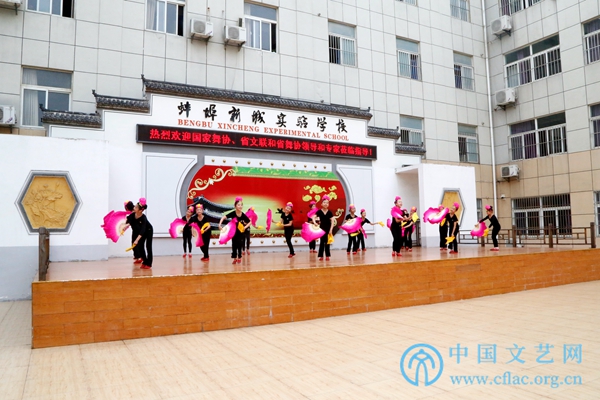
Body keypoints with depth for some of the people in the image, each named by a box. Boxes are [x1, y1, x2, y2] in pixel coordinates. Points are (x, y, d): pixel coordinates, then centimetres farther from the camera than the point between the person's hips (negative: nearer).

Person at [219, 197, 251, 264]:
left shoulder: (243, 215, -15)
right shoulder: (233, 213, -20)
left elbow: (249, 222, -4)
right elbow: (223, 217, -26)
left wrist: (245, 227, -19)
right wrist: (220, 224, -38)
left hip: (240, 231, 0)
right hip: (233, 231, 0)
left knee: (239, 244, 3)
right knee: (234, 245, 6)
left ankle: (239, 258, 19)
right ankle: (235, 258, 18)